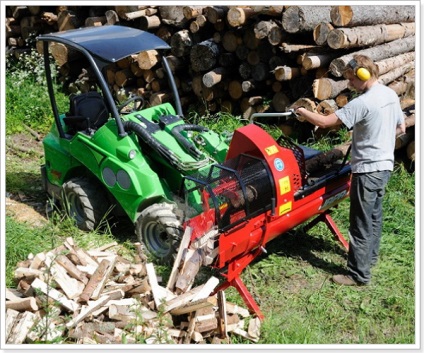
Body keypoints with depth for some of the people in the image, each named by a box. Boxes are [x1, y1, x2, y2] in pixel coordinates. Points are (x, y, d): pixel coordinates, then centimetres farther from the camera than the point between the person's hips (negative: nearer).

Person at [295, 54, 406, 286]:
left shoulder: (363, 103, -22)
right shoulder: (391, 95, 6)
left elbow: (324, 122, -22)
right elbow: (401, 128, 16)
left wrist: (303, 113, -5)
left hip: (368, 169, -9)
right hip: (385, 165, 9)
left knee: (361, 223, -2)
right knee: (374, 216, 22)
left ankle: (359, 274, 5)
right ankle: (370, 256, 39)